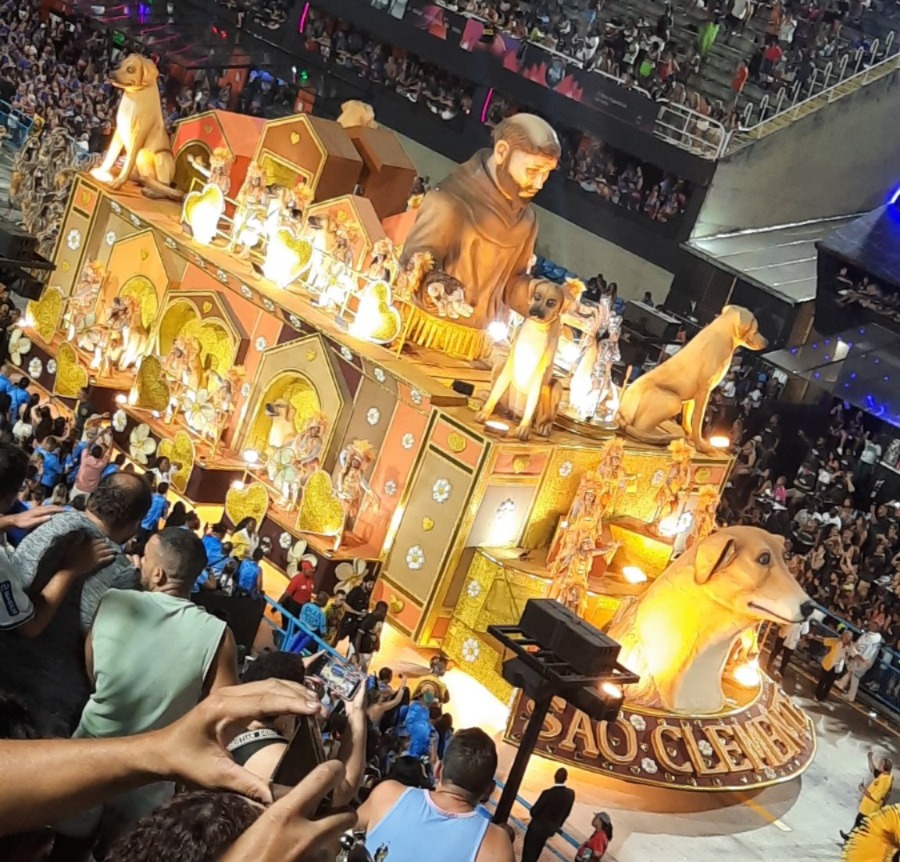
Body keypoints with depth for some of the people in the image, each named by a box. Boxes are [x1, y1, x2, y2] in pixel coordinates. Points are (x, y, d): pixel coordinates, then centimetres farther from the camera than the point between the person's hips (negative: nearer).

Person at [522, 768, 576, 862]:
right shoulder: (571, 793, -13)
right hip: (551, 829, 5)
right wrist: (557, 826, 16)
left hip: (537, 827, -5)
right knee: (536, 851, 26)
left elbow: (534, 810, -20)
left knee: (528, 851, 15)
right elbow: (567, 813, 1)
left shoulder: (548, 793, -30)